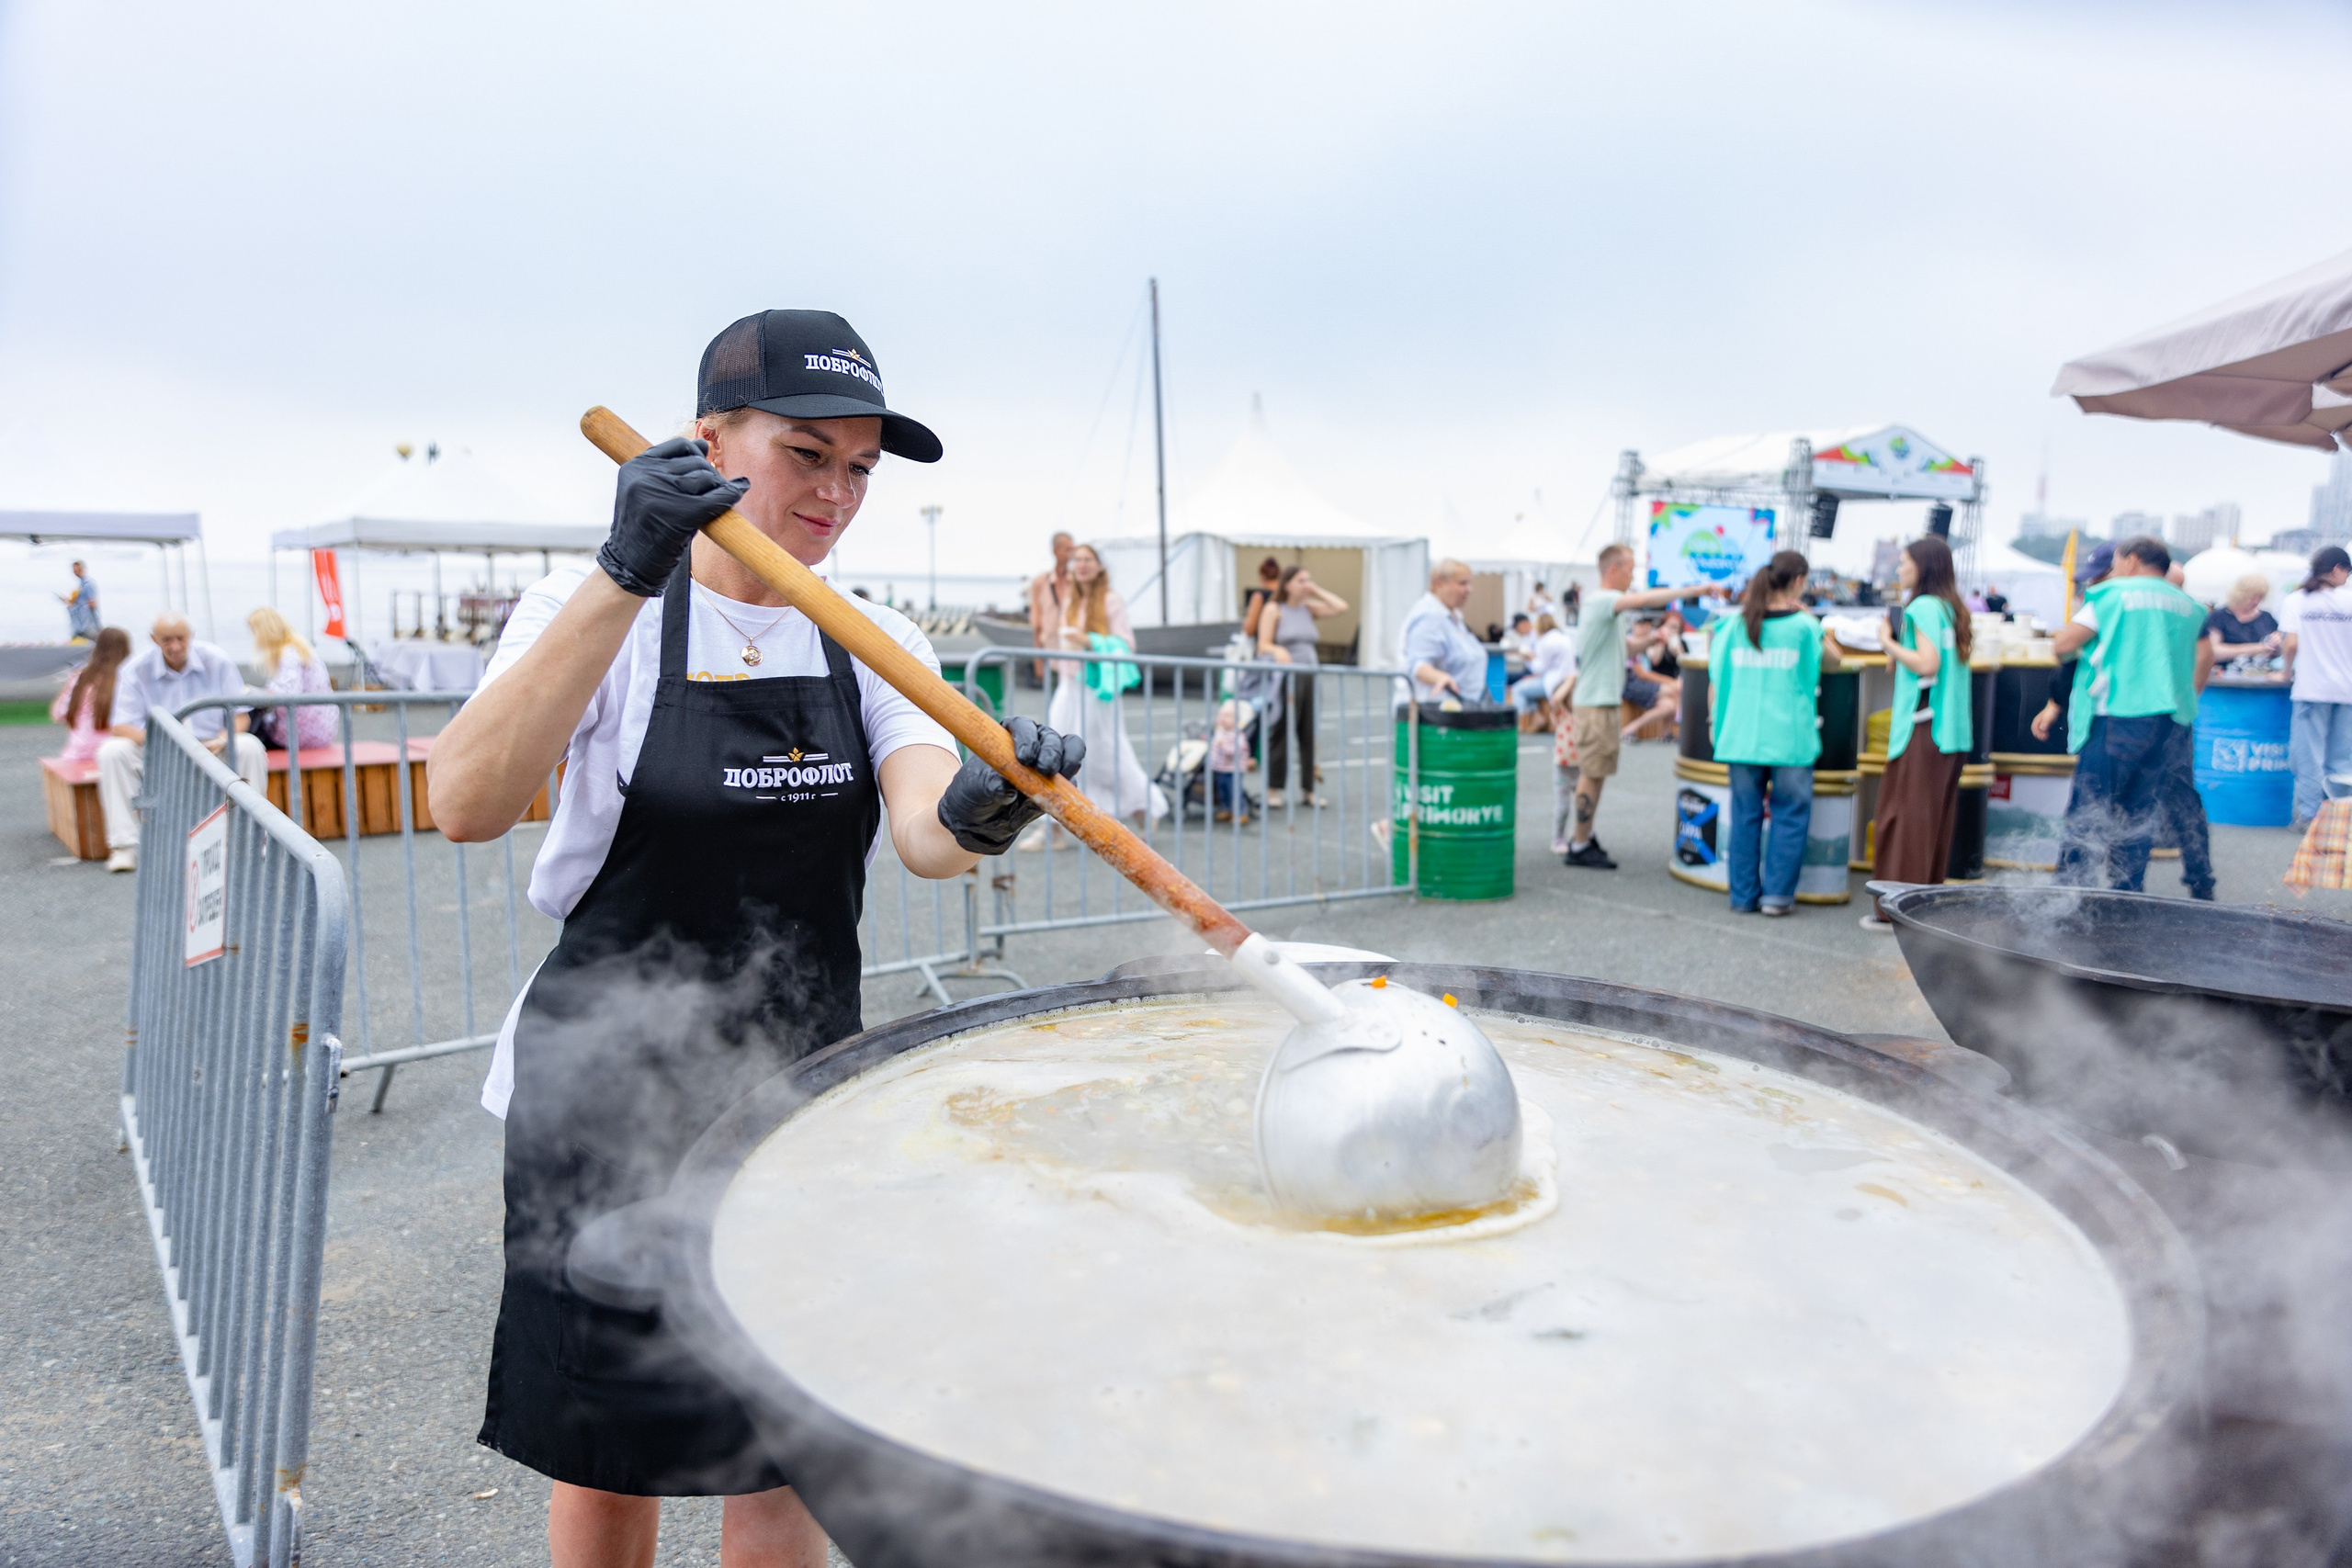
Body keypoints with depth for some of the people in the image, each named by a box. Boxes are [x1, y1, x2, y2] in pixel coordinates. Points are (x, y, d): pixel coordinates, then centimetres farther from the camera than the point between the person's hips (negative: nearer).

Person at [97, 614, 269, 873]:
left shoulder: (217, 662, -5)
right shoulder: (137, 669, -5)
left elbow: (239, 716, -3)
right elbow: (121, 726, -10)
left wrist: (221, 741, -25)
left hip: (211, 752, 0)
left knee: (249, 747, -30)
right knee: (111, 752, -26)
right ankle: (124, 844, -23)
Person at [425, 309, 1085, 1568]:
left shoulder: (876, 646, 1)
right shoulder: (592, 612, -8)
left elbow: (923, 833, -16)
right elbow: (466, 804, -26)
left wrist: (978, 814, -40)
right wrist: (624, 575, -33)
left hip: (799, 1099, 3)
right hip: (607, 1098, -2)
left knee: (782, 1456, 13)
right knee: (606, 1450, 15)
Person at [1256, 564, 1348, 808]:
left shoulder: (1308, 609, 15)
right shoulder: (1274, 610, 1)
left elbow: (1341, 608, 6)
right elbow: (1263, 645, -6)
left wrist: (1317, 590, 8)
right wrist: (1278, 650, -28)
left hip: (1309, 675, 5)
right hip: (1285, 676, -5)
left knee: (1310, 735, 3)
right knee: (1281, 734, -5)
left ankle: (1308, 790, 9)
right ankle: (1270, 790, 1)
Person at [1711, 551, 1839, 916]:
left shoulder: (1736, 624, 4)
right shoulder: (1803, 626, -4)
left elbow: (1715, 677, 7)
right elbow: (1832, 661, 12)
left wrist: (1715, 722, 15)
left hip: (1741, 736, 3)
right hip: (1789, 738, -3)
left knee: (1745, 816, 9)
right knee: (1790, 814, 9)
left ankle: (1744, 895, 12)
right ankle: (1777, 893, 8)